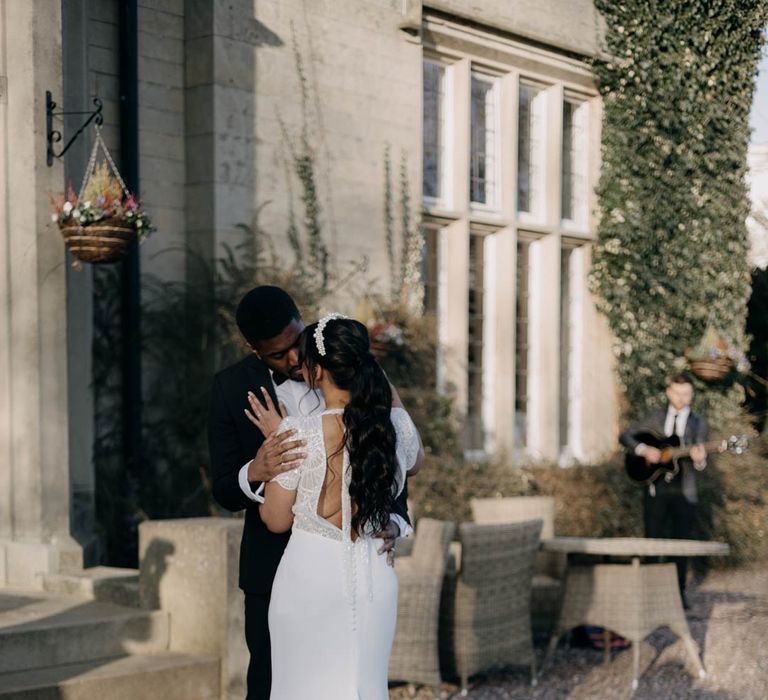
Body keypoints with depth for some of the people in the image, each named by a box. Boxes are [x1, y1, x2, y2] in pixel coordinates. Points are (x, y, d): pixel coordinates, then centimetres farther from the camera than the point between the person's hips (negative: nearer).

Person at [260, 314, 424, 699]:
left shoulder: (297, 434, -18)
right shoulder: (396, 424, -6)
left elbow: (276, 519, -6)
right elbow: (415, 462, 19)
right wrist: (386, 395, 22)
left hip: (310, 579, -4)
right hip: (373, 579, 4)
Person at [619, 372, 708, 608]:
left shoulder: (699, 423, 3)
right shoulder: (655, 417, 5)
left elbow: (700, 464, -2)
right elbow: (625, 436, 5)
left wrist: (699, 460, -26)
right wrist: (644, 450, -12)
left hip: (683, 492, 0)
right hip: (656, 489, 1)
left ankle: (679, 592, 14)